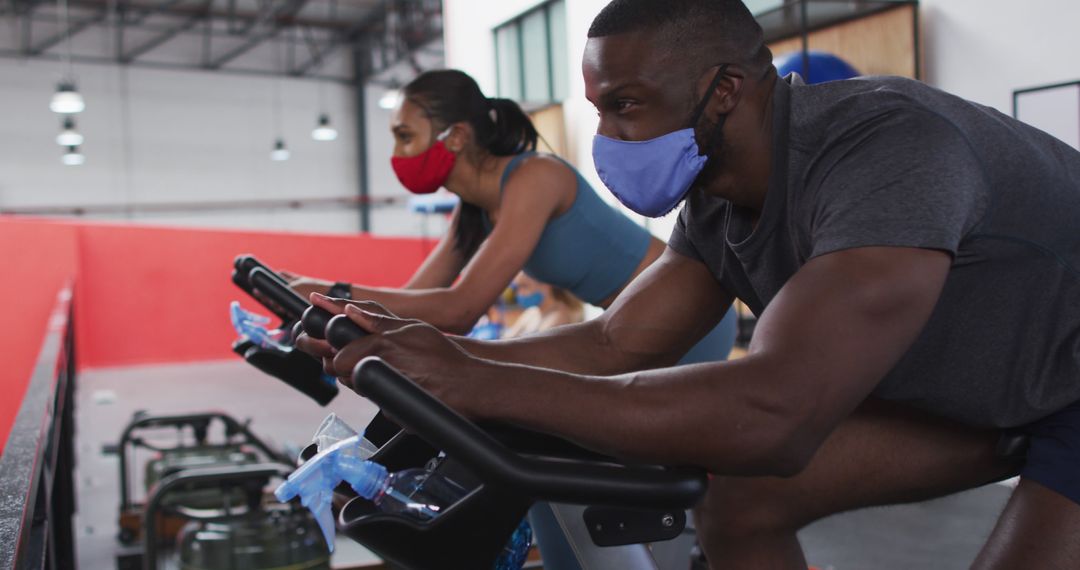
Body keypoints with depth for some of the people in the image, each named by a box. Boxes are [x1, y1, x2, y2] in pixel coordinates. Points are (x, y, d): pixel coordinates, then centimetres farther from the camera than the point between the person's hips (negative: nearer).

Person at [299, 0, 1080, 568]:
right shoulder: (719, 204, -10)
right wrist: (430, 356, -16)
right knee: (740, 507, -5)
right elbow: (614, 345, -6)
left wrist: (482, 387, -43)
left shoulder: (887, 147, -37)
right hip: (976, 380, 7)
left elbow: (772, 414, -46)